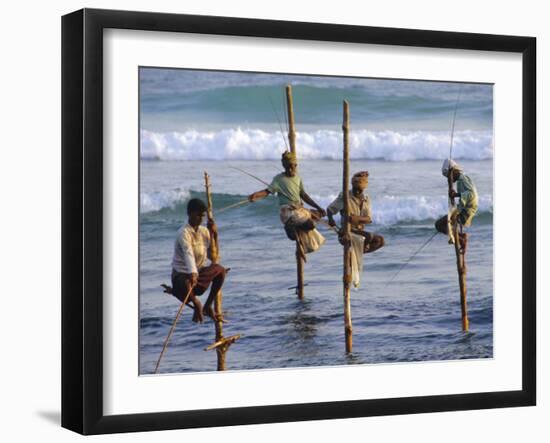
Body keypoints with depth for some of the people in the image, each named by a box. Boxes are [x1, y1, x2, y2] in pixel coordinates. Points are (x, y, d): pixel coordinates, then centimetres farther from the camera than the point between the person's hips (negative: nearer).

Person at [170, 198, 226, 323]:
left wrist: (214, 236, -2)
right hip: (182, 274, -6)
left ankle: (208, 306, -6)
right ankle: (196, 304, -6)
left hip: (199, 272, 7)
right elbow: (188, 253, -34)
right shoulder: (184, 233, -16)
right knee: (185, 283, -42)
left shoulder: (204, 231, 6)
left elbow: (211, 255, 9)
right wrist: (193, 273, -49)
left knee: (220, 269, -21)